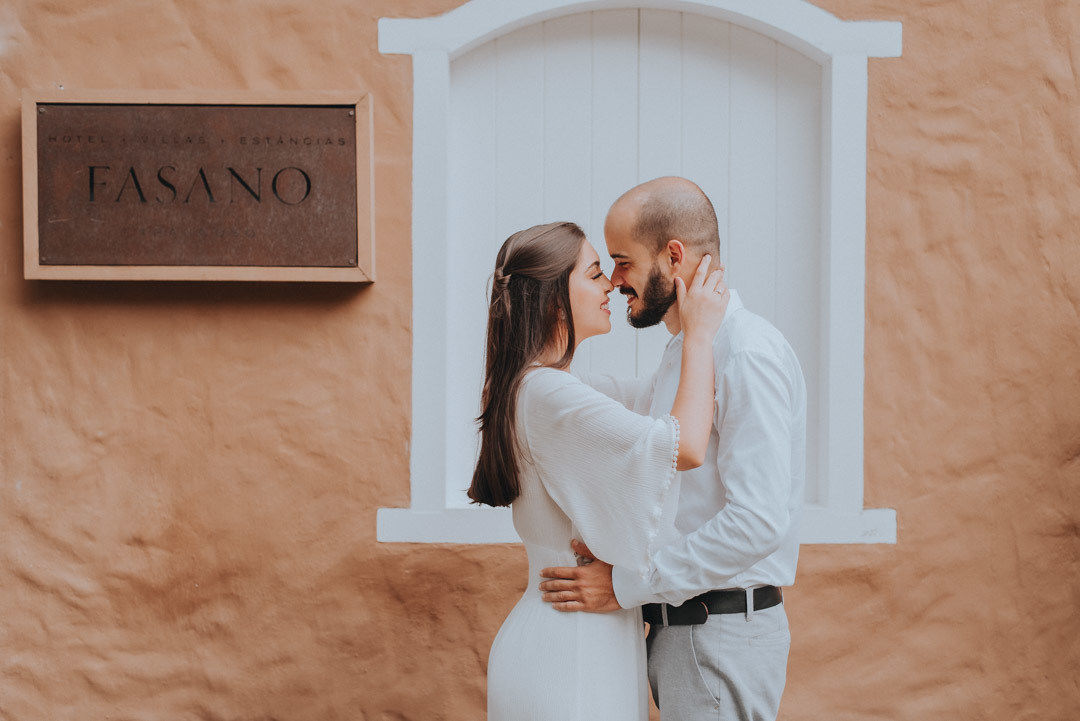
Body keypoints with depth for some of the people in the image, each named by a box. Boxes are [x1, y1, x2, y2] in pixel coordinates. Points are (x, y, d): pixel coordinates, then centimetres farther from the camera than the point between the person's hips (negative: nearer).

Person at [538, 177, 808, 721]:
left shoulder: (747, 353, -19)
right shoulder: (685, 349, 13)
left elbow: (758, 522, -27)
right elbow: (644, 402, 38)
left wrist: (626, 584, -22)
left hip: (722, 636, -9)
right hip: (680, 629, 9)